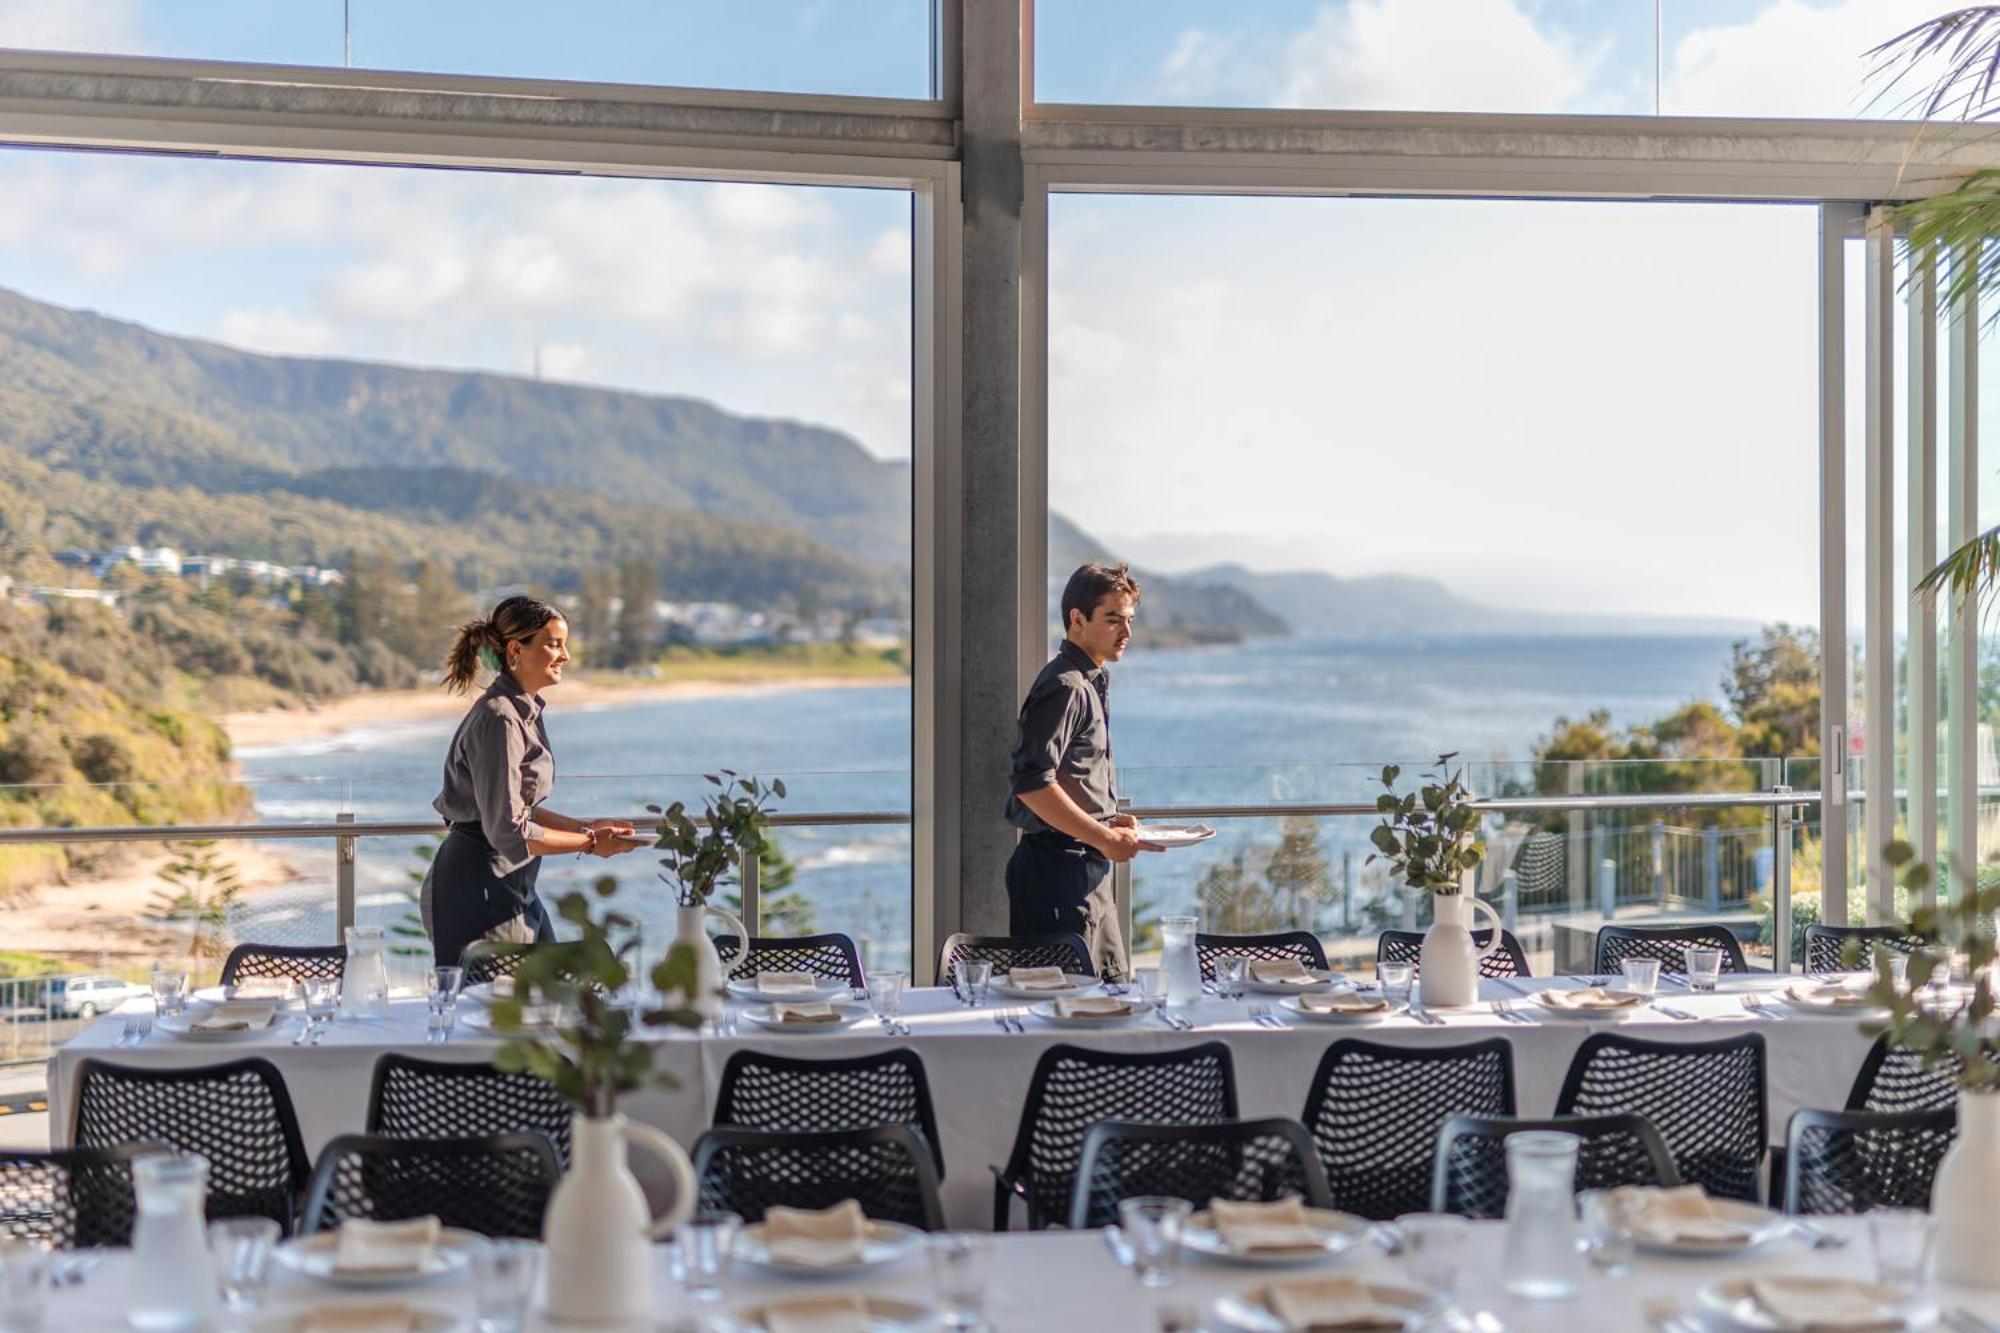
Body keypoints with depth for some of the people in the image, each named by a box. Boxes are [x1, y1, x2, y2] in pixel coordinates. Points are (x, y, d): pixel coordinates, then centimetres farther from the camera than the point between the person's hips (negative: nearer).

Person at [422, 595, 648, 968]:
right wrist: (589, 843, -12)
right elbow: (508, 832, -21)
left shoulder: (524, 711, 12)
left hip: (511, 887, 10)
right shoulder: (497, 719, -19)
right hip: (477, 891, -10)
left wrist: (585, 825, 9)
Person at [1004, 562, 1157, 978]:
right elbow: (1032, 785, -23)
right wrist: (1106, 840, -20)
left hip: (1087, 869, 10)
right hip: (1059, 869, -10)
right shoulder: (1065, 687, -14)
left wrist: (1110, 821, 12)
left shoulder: (1090, 684, 19)